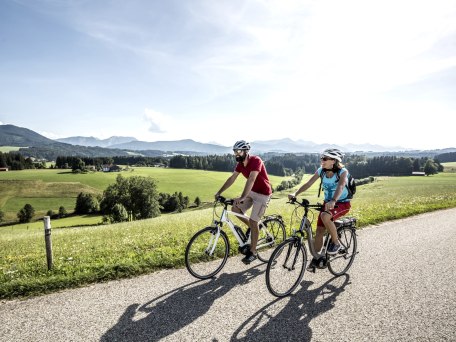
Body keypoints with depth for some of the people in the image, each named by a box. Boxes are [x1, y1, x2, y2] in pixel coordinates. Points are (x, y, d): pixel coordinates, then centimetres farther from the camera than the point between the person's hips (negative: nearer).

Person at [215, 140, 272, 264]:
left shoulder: (256, 161, -25)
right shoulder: (240, 164, -2)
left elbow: (251, 180, -36)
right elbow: (232, 178, 1)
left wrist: (242, 197, -44)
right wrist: (219, 192, -5)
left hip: (263, 194, -7)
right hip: (252, 192, 8)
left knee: (253, 221, -8)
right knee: (235, 209, -4)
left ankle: (252, 252, 5)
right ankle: (252, 227, 18)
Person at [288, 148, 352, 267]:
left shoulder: (343, 171, -19)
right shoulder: (321, 170, -6)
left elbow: (340, 187, -37)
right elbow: (308, 183, -13)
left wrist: (333, 201, -55)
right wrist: (295, 193, -29)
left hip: (342, 203, -5)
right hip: (327, 202, 5)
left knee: (325, 216, -34)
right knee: (319, 231, 0)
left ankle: (336, 243, -11)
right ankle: (316, 258, 17)